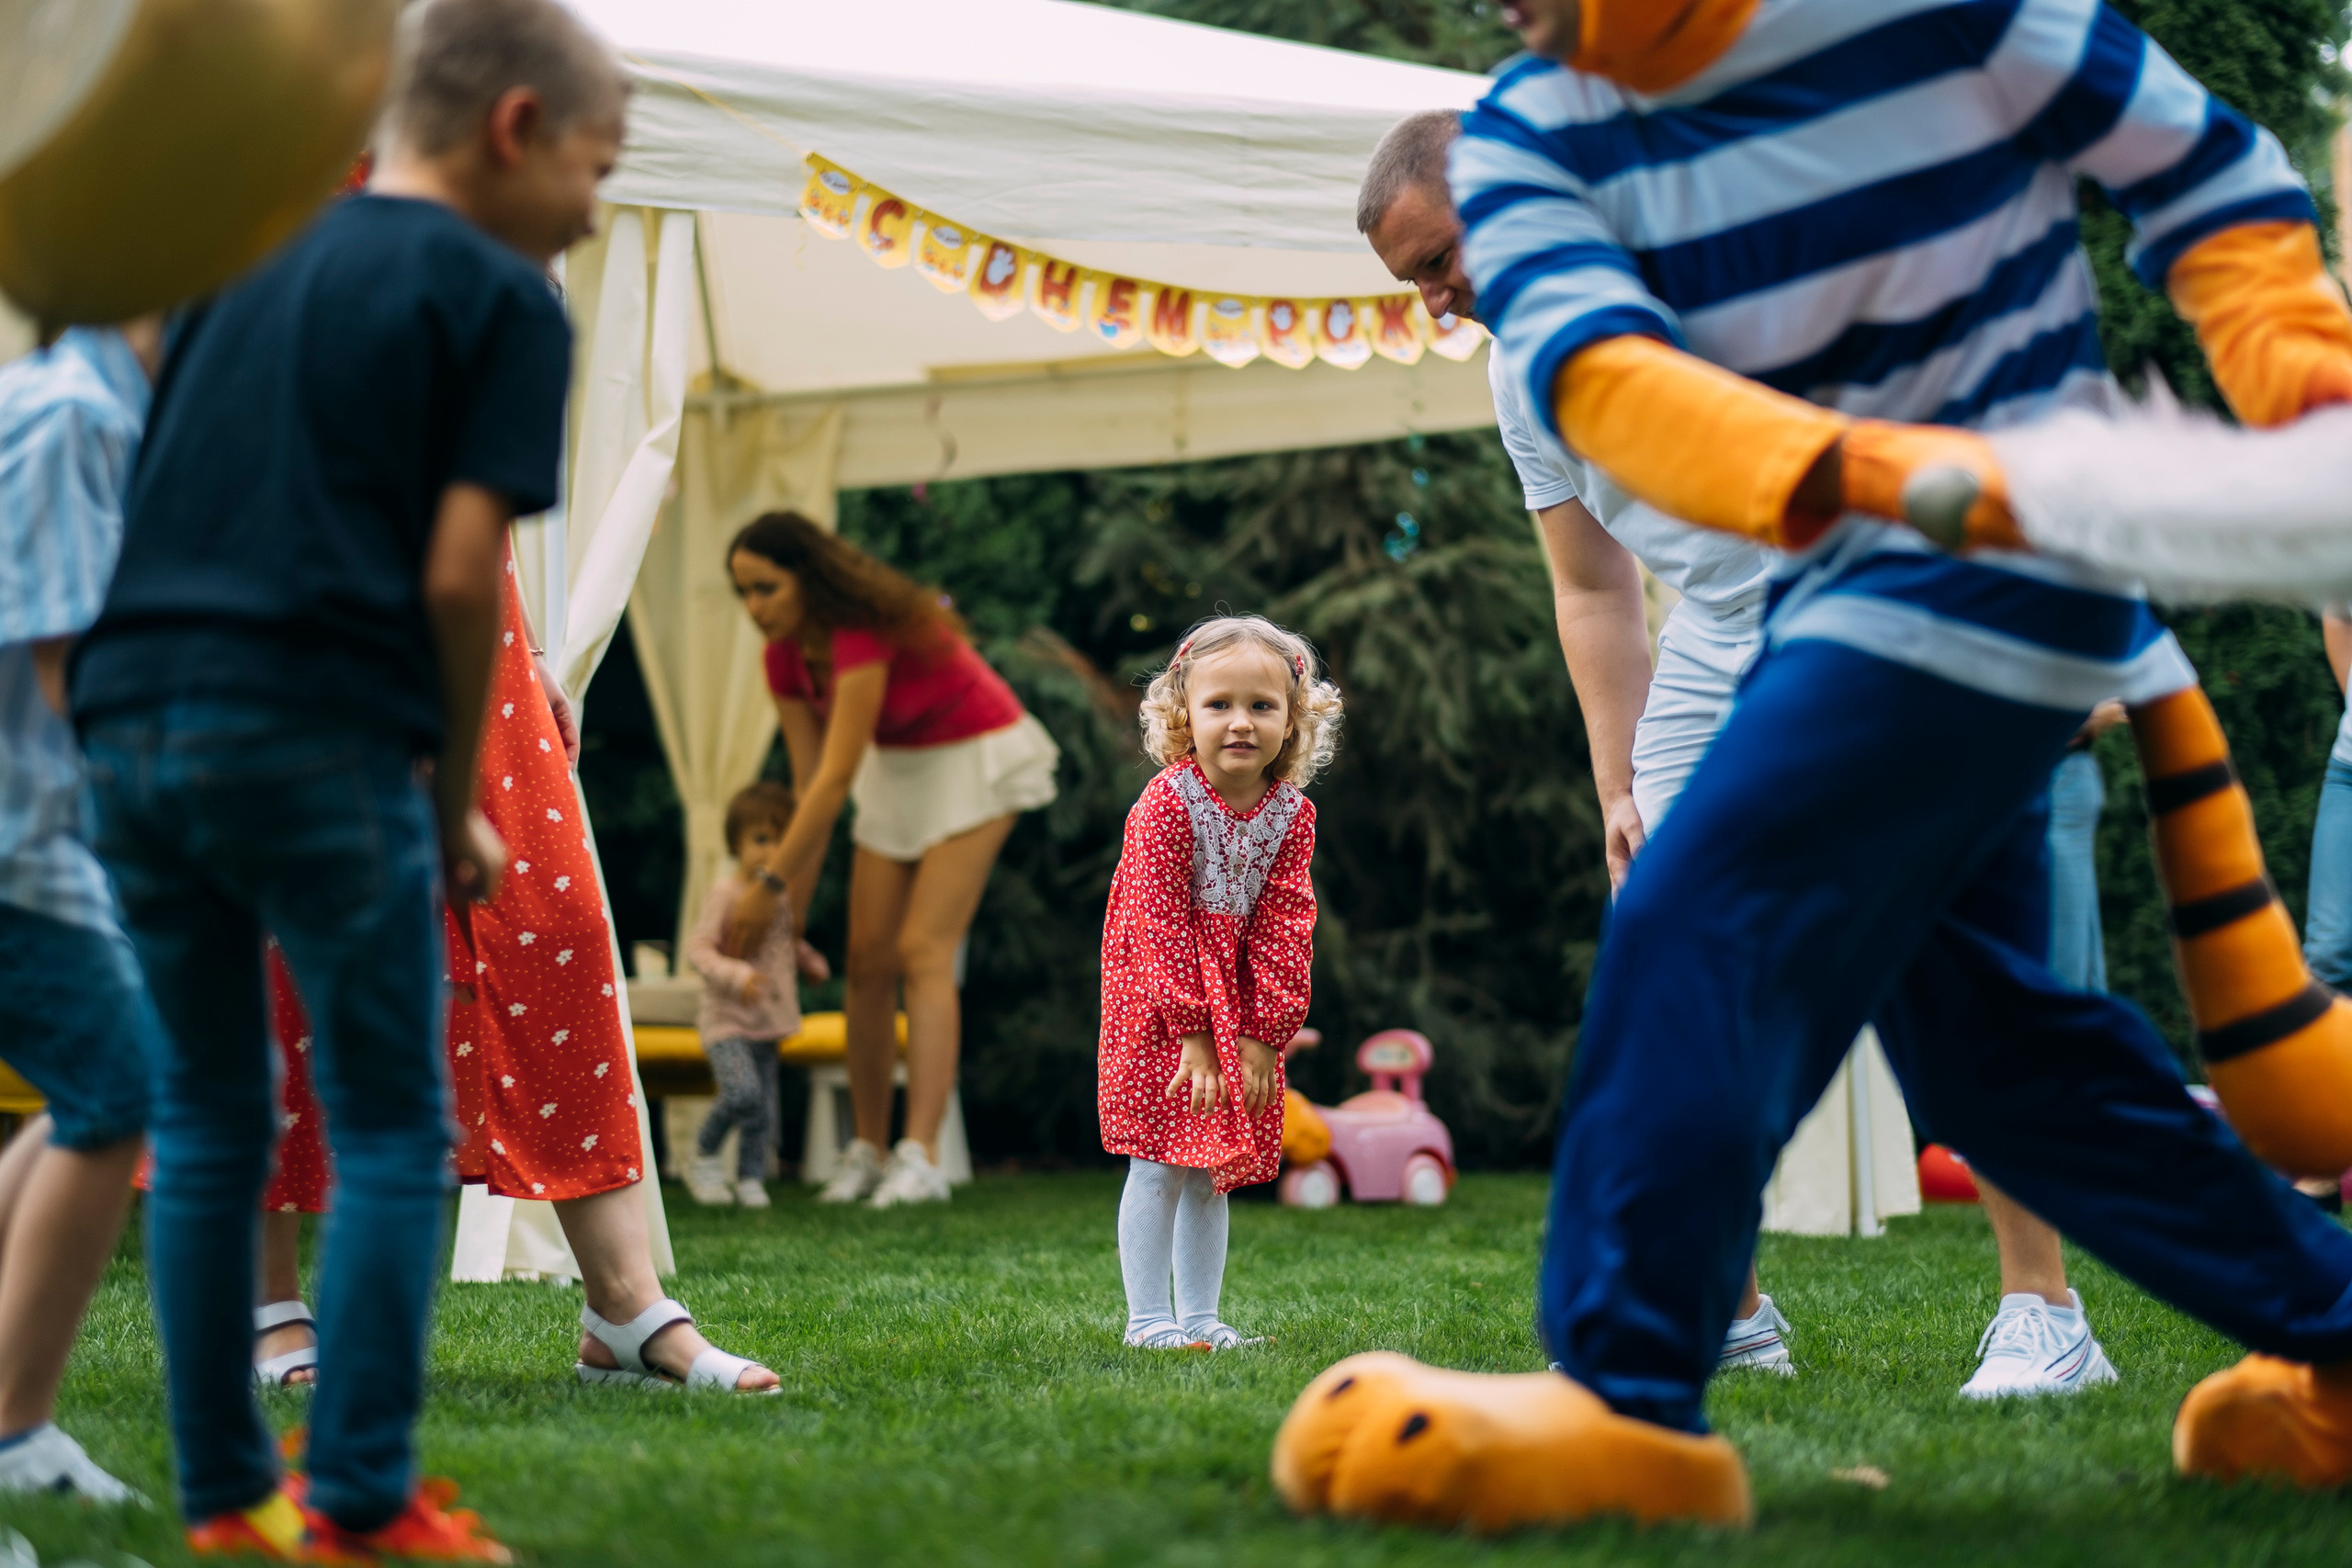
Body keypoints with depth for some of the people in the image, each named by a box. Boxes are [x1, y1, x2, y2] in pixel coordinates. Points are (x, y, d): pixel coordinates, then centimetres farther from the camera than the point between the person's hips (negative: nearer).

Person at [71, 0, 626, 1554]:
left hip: (136, 720, 6)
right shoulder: (501, 299, 1)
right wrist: (461, 799, 4)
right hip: (316, 731, -6)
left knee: (207, 1121, 14)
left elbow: (158, 504, 20)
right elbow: (458, 570, -6)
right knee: (390, 1129, 3)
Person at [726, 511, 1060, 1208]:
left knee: (923, 951, -18)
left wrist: (770, 886, -30)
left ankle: (921, 1157, -22)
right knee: (867, 959, 1)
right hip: (897, 769, 7)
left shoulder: (864, 635, -33)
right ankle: (867, 1151, 8)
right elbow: (807, 783, -2)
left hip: (973, 758, -7)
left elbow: (836, 780, -33)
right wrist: (797, 909, -2)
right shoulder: (785, 658, -9)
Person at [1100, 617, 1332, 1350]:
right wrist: (1192, 1033, -20)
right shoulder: (1165, 805, -16)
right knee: (1159, 1164, -5)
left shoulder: (1291, 815, -1)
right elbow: (1161, 925, -18)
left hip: (1240, 1006, 5)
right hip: (1158, 1004, -5)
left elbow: (1284, 926, -2)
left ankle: (1200, 1315, 16)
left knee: (1213, 1168, 10)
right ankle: (1148, 1317, 2)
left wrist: (1264, 1034, -9)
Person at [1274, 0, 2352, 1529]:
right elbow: (1591, 367, -21)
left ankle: (1626, 1399, -20)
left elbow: (2203, 165, 0)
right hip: (1834, 596, 7)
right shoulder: (1526, 136, -1)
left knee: (1704, 925, -20)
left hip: (2008, 569, -7)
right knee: (1981, 1031, 11)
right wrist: (1856, 466, -39)